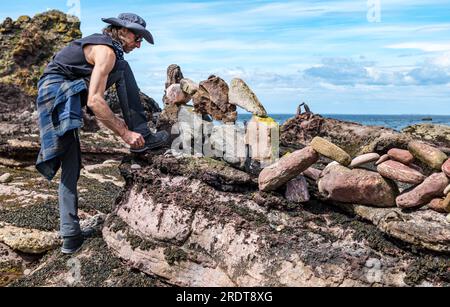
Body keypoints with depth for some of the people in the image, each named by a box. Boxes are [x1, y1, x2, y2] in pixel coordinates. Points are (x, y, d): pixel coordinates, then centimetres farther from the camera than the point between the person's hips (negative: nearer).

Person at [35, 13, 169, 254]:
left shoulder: (100, 44, 22)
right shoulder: (107, 51, -10)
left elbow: (93, 100, 26)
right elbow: (94, 101, -21)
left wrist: (120, 123, 23)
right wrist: (125, 133, -19)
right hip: (58, 93, -10)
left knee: (70, 170, 6)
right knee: (122, 68, -7)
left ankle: (71, 237, 5)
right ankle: (141, 138, -10)